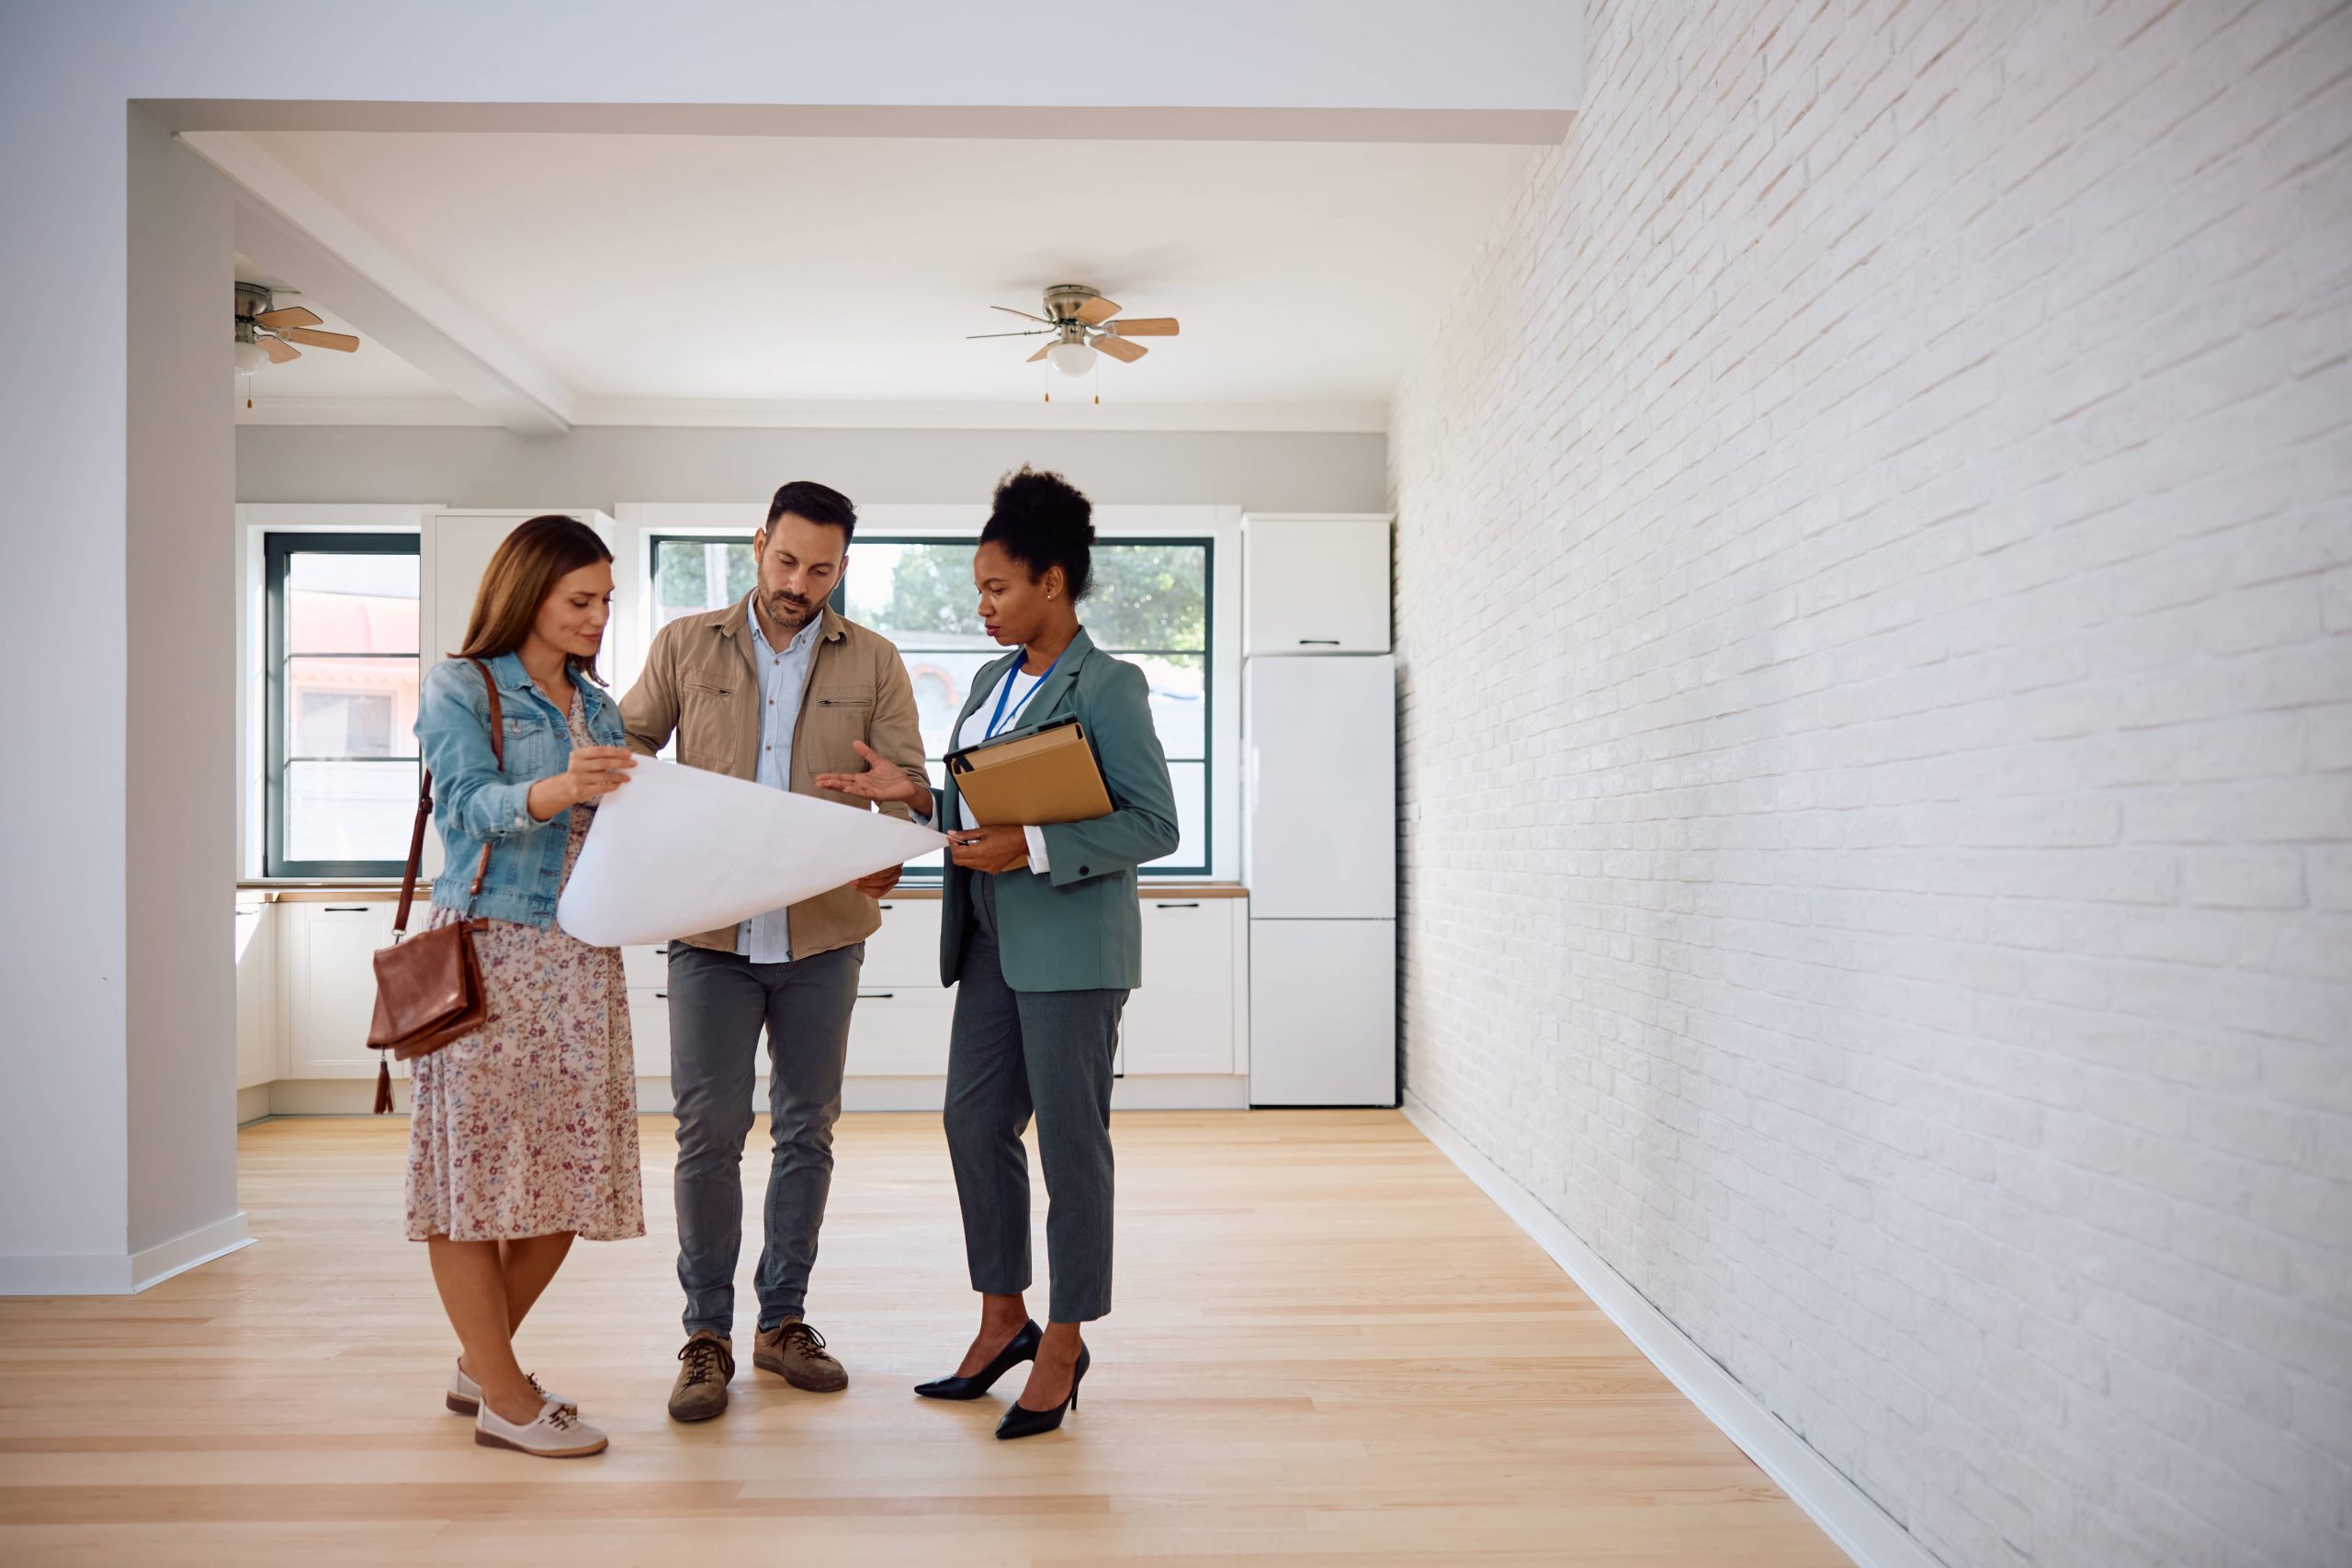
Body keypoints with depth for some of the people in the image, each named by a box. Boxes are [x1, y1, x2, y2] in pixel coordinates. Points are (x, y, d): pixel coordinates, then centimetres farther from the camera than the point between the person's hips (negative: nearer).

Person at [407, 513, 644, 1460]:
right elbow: (472, 804, -13)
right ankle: (504, 1398, 10)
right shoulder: (459, 688, 1)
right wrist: (559, 790, -32)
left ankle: (479, 1364, 25)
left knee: (570, 1170, 7)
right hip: (488, 951, -6)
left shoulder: (597, 707, 17)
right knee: (477, 1162, -1)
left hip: (583, 958, 6)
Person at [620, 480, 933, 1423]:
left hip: (823, 931, 1)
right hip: (710, 929, -1)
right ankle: (706, 1335, 15)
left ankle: (782, 1320, 25)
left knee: (807, 1130, 10)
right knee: (708, 1132, 0)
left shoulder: (872, 663, 5)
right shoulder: (684, 646, 6)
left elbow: (910, 782, 1)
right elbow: (628, 745, 12)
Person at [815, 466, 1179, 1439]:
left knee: (1069, 1141, 3)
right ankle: (1003, 1320, 31)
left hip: (1072, 945, -8)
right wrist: (911, 795, 2)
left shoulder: (1107, 686, -11)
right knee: (974, 1121, 13)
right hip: (993, 940, 8)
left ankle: (1064, 1342, 20)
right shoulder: (993, 681, 14)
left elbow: (1155, 824, -15)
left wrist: (1033, 849, -23)